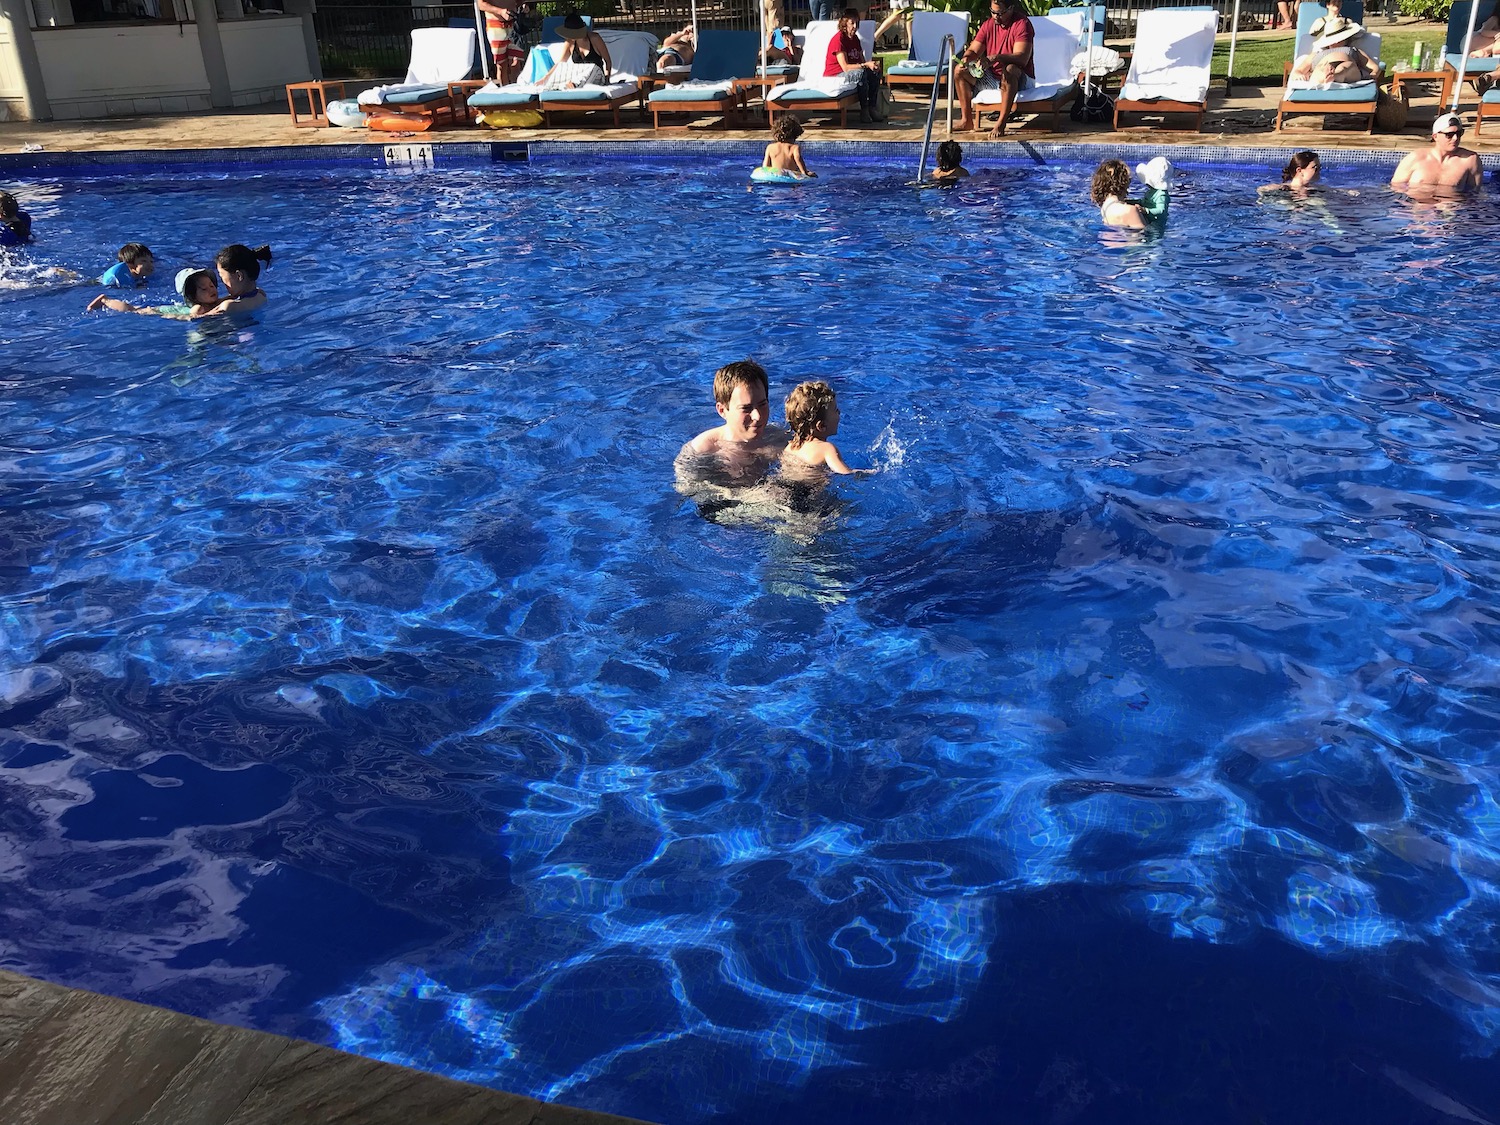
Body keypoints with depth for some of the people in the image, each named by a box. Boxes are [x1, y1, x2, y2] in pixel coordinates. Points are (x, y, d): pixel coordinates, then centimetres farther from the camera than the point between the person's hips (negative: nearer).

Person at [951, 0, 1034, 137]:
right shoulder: (988, 25, 4)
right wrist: (966, 58, -23)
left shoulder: (1022, 24, -15)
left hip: (1018, 79, -7)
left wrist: (995, 58, -42)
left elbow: (1022, 58, -28)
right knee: (959, 70, -5)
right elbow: (973, 50, 2)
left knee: (1009, 69, -40)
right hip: (992, 78, 7)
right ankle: (966, 120, -6)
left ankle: (1000, 124, -36)